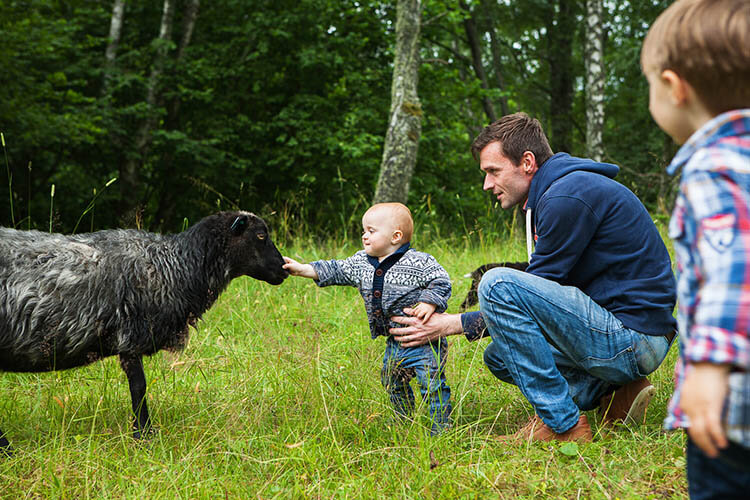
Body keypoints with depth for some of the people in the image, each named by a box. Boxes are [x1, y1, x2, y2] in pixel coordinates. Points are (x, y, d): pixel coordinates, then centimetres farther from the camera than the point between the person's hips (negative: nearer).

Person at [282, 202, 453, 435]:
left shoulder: (419, 262, -15)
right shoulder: (361, 262, 5)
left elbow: (441, 282, -11)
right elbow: (336, 271, 11)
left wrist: (429, 304, -25)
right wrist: (301, 269, 7)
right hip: (394, 344, 7)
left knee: (432, 385, -6)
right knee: (392, 383, 16)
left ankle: (441, 427, 5)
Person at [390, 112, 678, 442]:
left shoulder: (568, 197, -16)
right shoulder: (556, 192, 17)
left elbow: (535, 297, -13)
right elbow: (542, 295, 19)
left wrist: (453, 324, -7)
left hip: (633, 338, -11)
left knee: (498, 284, -20)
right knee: (500, 356, 20)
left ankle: (562, 423, -16)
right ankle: (614, 394, 6)